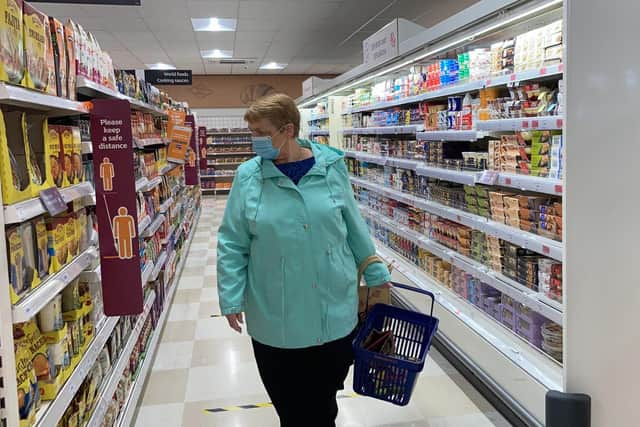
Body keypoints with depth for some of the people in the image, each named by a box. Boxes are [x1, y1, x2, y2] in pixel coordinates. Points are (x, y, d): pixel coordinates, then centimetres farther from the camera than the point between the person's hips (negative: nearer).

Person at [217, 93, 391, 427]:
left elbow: (354, 227, 7)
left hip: (333, 314, 1)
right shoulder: (249, 175, -4)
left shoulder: (331, 167, -2)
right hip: (275, 320, 0)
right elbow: (232, 244, 0)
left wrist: (375, 273, 13)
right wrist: (231, 298, -4)